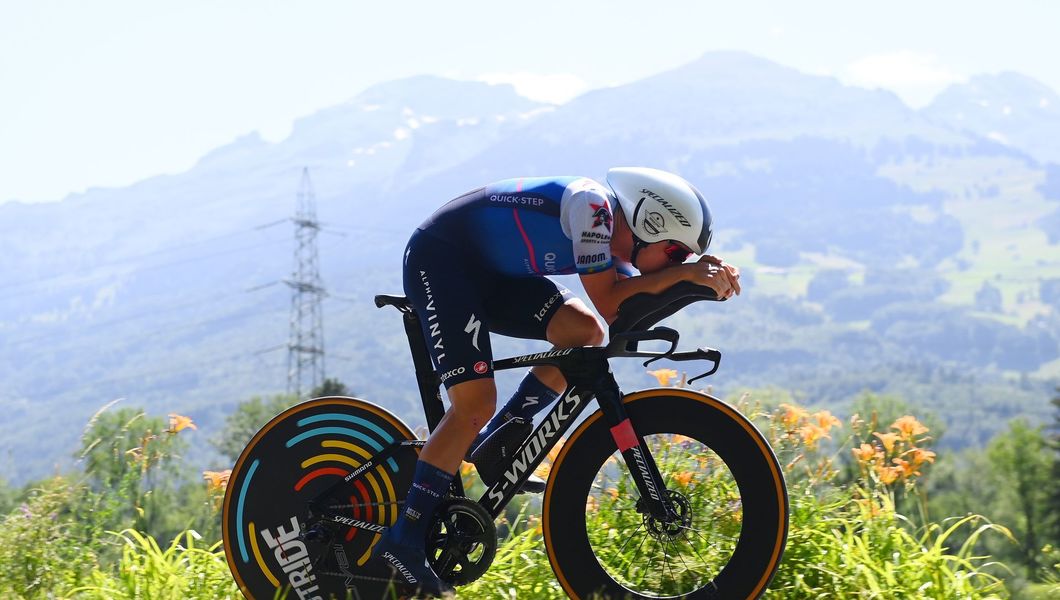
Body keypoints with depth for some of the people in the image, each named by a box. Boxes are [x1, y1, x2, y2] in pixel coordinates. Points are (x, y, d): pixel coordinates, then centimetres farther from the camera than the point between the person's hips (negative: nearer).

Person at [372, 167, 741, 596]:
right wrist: (683, 272, -24)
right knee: (476, 403, -18)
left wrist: (704, 274, -15)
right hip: (438, 259, -9)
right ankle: (402, 540, -10)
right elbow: (609, 304, -24)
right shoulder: (593, 204, -23)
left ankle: (493, 442, 5)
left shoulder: (615, 237, 5)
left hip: (489, 272, 9)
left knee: (585, 333, -6)